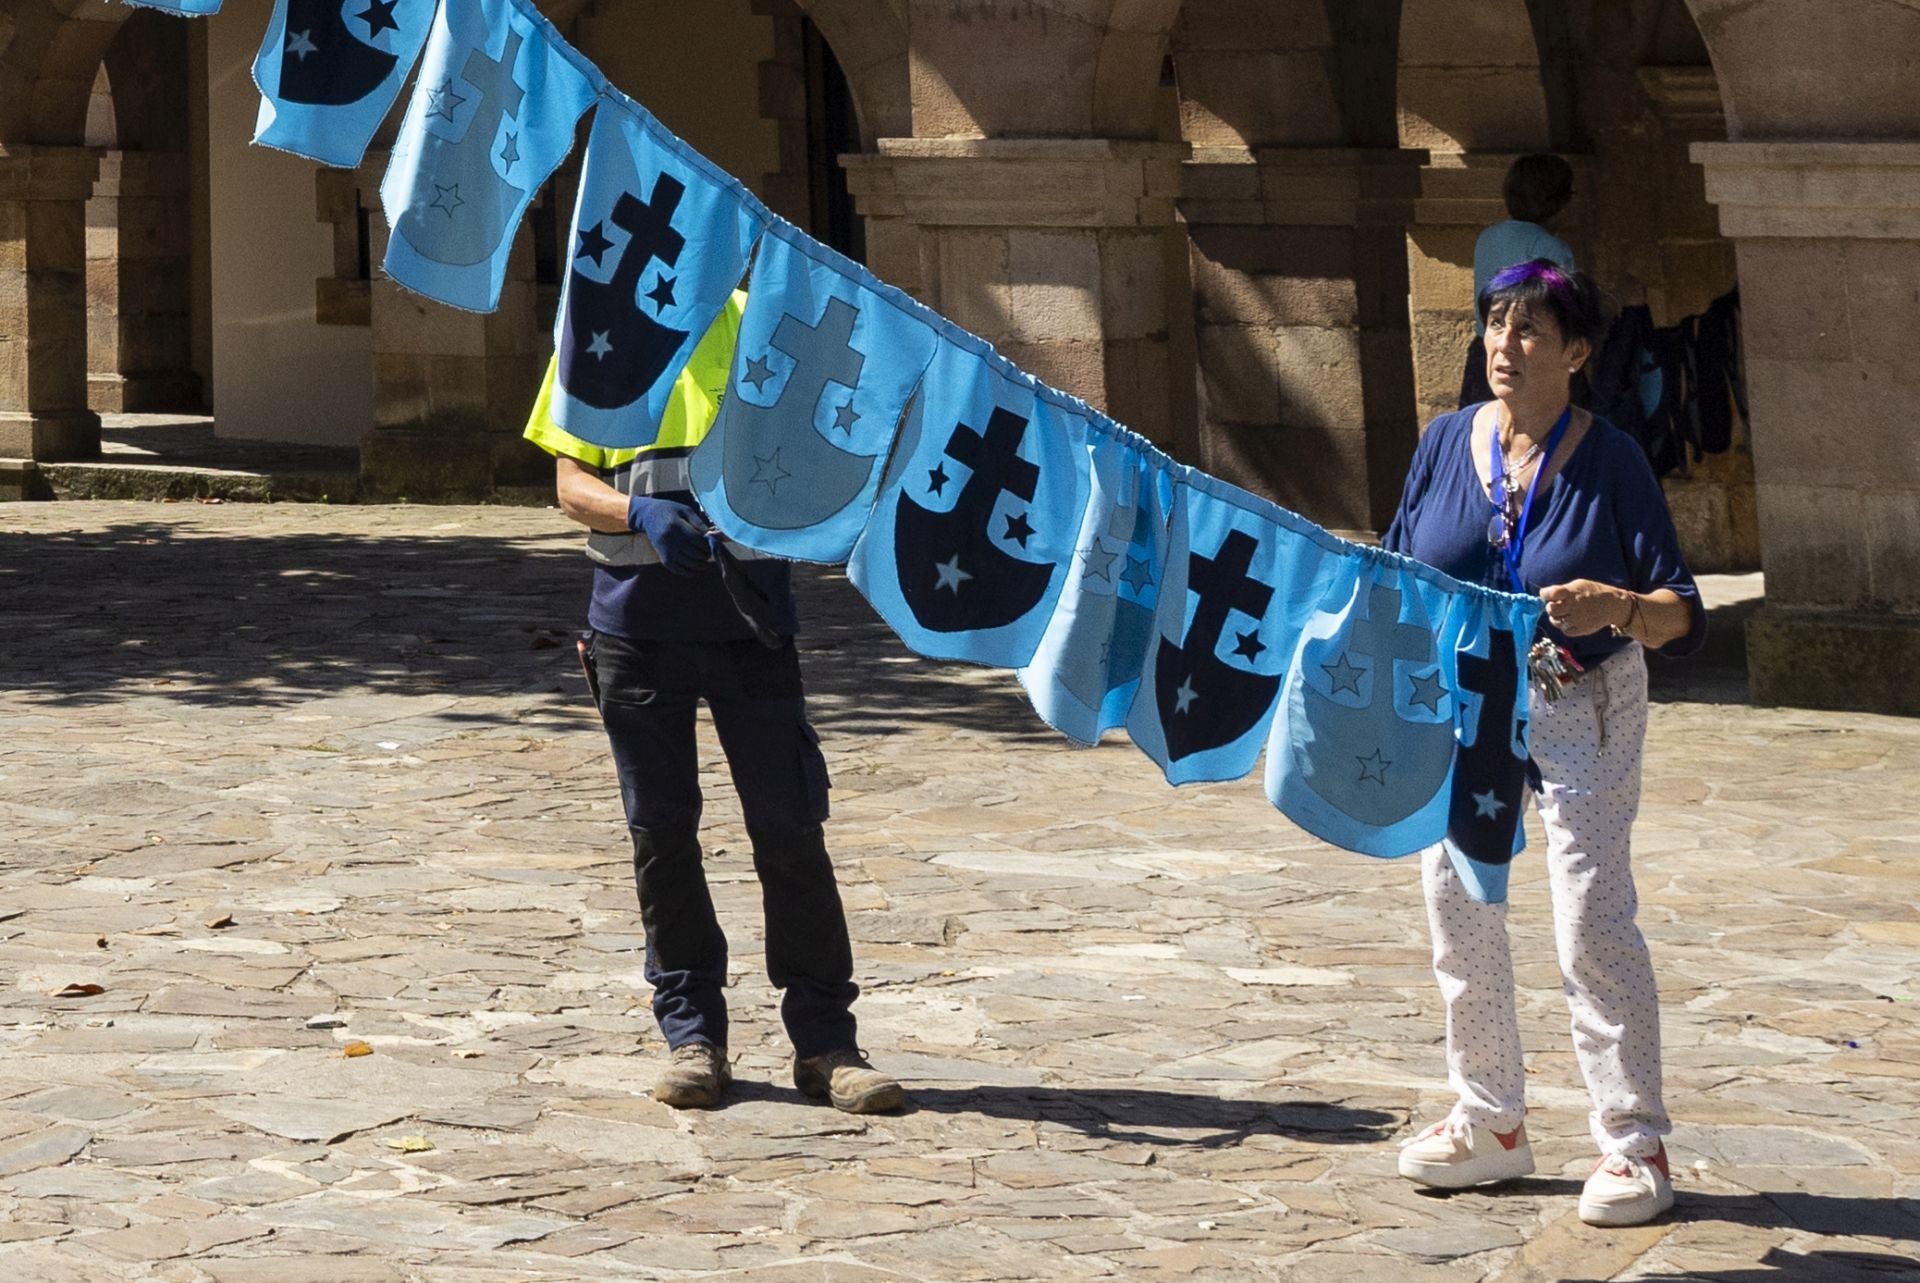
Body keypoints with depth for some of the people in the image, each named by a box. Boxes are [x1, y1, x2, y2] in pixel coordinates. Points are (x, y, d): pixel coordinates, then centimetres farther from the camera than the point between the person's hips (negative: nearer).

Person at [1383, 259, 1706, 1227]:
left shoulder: (1610, 461, -12)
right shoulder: (1448, 442, -1)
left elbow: (1683, 618, -15)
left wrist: (1616, 608, -35)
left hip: (1578, 715, -5)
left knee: (1593, 925, -9)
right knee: (1460, 919, 10)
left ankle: (1634, 1146, 0)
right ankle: (1491, 1124, 26)